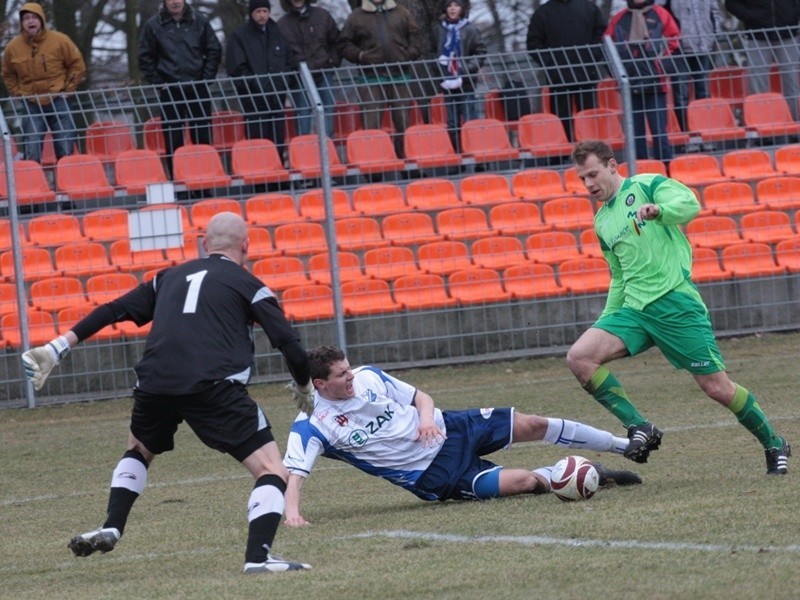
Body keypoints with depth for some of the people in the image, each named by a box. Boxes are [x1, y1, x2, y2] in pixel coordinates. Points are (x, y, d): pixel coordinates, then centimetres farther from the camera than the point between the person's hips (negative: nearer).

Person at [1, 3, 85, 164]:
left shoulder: (59, 41, -6)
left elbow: (78, 66, 4)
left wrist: (67, 90, -1)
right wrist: (19, 94, 3)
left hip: (58, 102, -1)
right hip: (31, 106, 1)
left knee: (65, 151, 0)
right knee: (31, 153, -6)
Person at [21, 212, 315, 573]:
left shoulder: (169, 278, 26)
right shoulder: (247, 285, 12)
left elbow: (115, 311, 23)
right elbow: (288, 341, 5)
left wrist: (58, 348, 25)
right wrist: (304, 387, 22)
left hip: (155, 385, 5)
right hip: (214, 388, -5)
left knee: (139, 449, 36)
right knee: (271, 470, -1)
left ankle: (111, 528, 24)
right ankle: (258, 557, -18)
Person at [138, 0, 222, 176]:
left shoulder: (199, 21, 5)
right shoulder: (153, 25, 1)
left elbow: (214, 50, 9)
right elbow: (145, 58, 4)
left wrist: (206, 78, 1)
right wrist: (158, 82, -4)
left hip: (198, 88, 1)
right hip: (170, 89, -1)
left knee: (203, 138, 3)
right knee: (173, 140, -1)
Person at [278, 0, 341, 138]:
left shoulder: (322, 15, 6)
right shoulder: (283, 24, 1)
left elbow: (335, 41, 13)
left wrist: (333, 62, 3)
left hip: (323, 73, 2)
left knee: (327, 109, 2)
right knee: (302, 112, -3)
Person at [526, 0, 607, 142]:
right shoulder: (543, 12, 7)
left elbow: (602, 35, 12)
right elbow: (534, 43, 5)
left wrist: (595, 58, -2)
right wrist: (549, 62, -7)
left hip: (587, 76, 1)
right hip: (558, 77, -1)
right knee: (562, 119, -2)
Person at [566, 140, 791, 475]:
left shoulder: (647, 186, 0)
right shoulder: (602, 222, 20)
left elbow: (689, 204, -19)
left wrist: (658, 210, -38)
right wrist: (605, 321, 23)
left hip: (675, 302, -6)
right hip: (633, 309, 6)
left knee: (717, 387, -5)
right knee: (579, 357, -16)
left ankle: (774, 445, 16)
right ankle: (639, 429, -13)